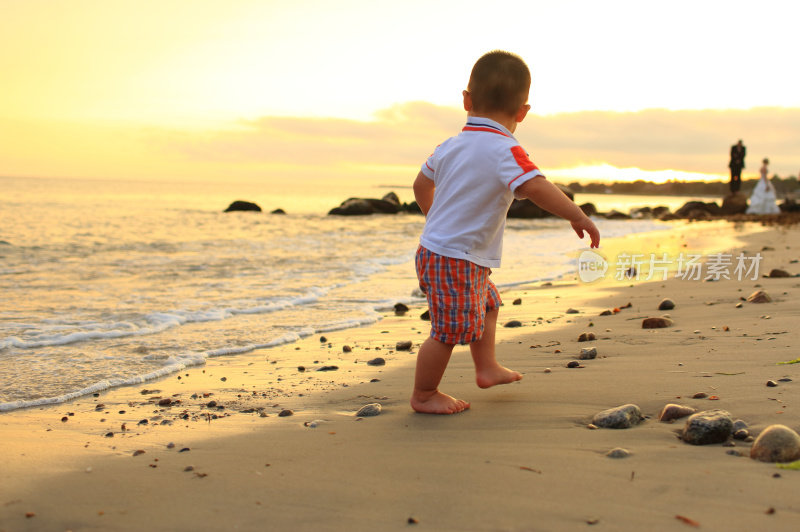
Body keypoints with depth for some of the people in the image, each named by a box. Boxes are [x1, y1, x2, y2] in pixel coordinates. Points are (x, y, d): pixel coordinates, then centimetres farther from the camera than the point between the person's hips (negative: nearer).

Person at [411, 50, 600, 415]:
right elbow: (535, 187, -34)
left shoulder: (450, 146, 6)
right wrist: (578, 216, -25)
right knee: (450, 329, 0)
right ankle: (423, 395, 14)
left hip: (433, 248, 10)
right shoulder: (504, 150, -20)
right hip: (456, 260, -10)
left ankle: (487, 367, 39)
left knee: (487, 302, 28)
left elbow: (421, 185, 20)